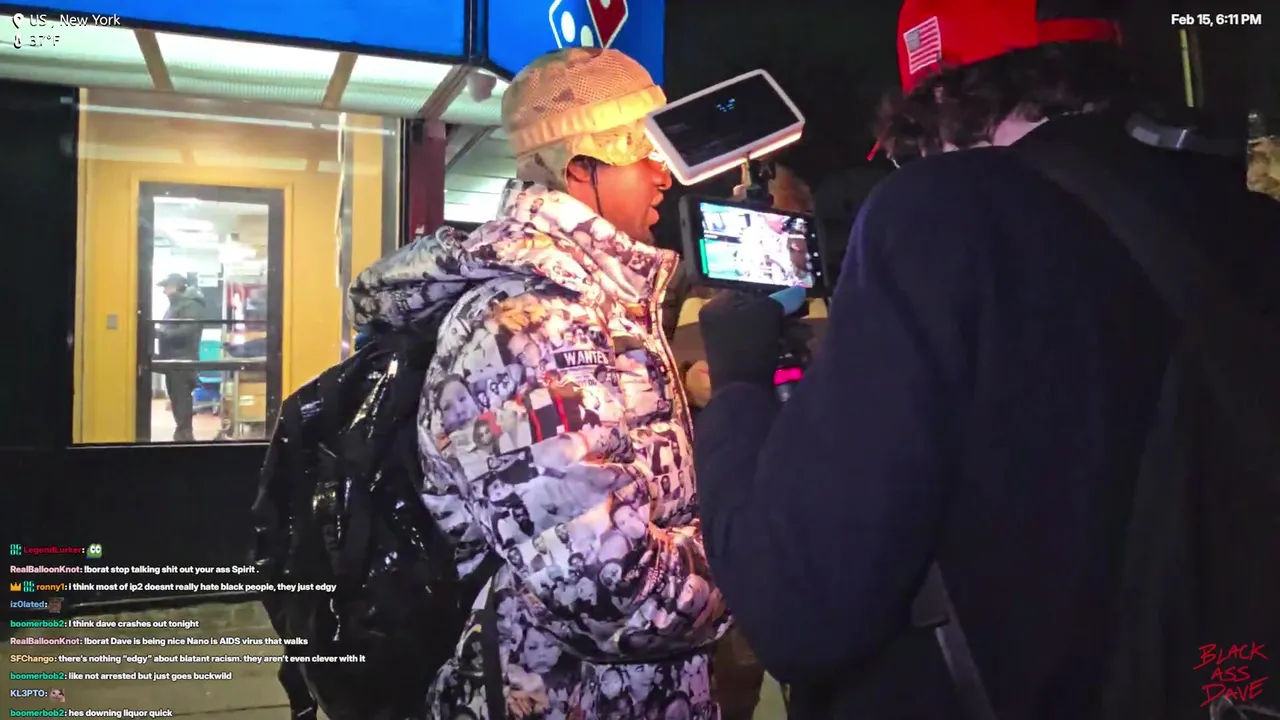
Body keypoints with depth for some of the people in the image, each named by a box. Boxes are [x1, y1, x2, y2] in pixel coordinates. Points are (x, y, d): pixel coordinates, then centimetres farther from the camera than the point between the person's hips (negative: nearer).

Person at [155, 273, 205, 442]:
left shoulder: (191, 305, -11)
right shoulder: (174, 305, 19)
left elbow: (185, 332, -21)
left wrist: (161, 332, -14)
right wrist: (158, 331, 7)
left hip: (183, 361, -10)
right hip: (172, 360, 10)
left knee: (182, 401, -9)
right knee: (176, 399, 13)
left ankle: (184, 434, -6)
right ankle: (182, 433, 20)